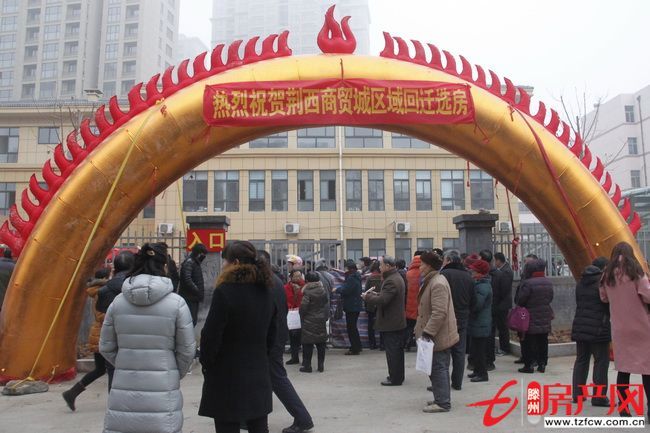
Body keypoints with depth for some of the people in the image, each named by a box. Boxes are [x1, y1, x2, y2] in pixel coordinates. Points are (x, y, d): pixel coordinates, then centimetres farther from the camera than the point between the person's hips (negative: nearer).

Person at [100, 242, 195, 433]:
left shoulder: (118, 302, -1)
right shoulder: (176, 303, -9)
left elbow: (106, 347, 7)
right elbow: (187, 350, -2)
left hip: (124, 389, 3)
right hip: (162, 391, -3)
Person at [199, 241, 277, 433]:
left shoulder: (224, 292, -17)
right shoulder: (266, 292, 4)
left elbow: (211, 336, -15)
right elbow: (272, 334, 11)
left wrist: (206, 363, 1)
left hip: (227, 378, -6)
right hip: (259, 377, 6)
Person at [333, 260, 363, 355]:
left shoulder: (351, 278, -20)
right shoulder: (356, 277, 13)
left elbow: (345, 290, -24)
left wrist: (337, 289, -9)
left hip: (351, 307, -11)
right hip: (356, 305, 11)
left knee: (351, 327, -3)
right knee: (353, 327, 19)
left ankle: (354, 349, 3)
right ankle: (357, 347, 28)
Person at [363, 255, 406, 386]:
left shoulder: (391, 281, -23)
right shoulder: (397, 277, 12)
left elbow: (382, 300, -28)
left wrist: (367, 297, -14)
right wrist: (376, 294, 7)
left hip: (390, 323, -11)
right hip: (397, 321, 11)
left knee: (392, 351, -1)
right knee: (397, 350, 18)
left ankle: (395, 379, 7)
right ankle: (398, 376, 28)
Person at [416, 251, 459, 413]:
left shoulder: (438, 284, -21)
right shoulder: (432, 281, 13)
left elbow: (439, 313, -27)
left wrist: (428, 332, -24)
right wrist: (424, 330, 22)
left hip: (439, 336, -10)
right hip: (436, 335, 10)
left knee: (438, 368, -2)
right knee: (438, 368, 17)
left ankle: (443, 403, 7)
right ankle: (441, 398, 28)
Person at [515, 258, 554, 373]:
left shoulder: (527, 283, -20)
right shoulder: (548, 282, 2)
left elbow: (519, 300, -16)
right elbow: (550, 298, 13)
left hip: (531, 318, -6)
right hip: (545, 318, 6)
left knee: (528, 343, 3)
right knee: (543, 342, 14)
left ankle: (528, 365, 5)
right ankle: (542, 364, 21)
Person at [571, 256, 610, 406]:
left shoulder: (580, 283, 12)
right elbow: (610, 303, -7)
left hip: (580, 327, 7)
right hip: (598, 328, -7)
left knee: (581, 360, 12)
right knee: (601, 361, 2)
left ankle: (577, 394, 15)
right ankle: (599, 397, 3)